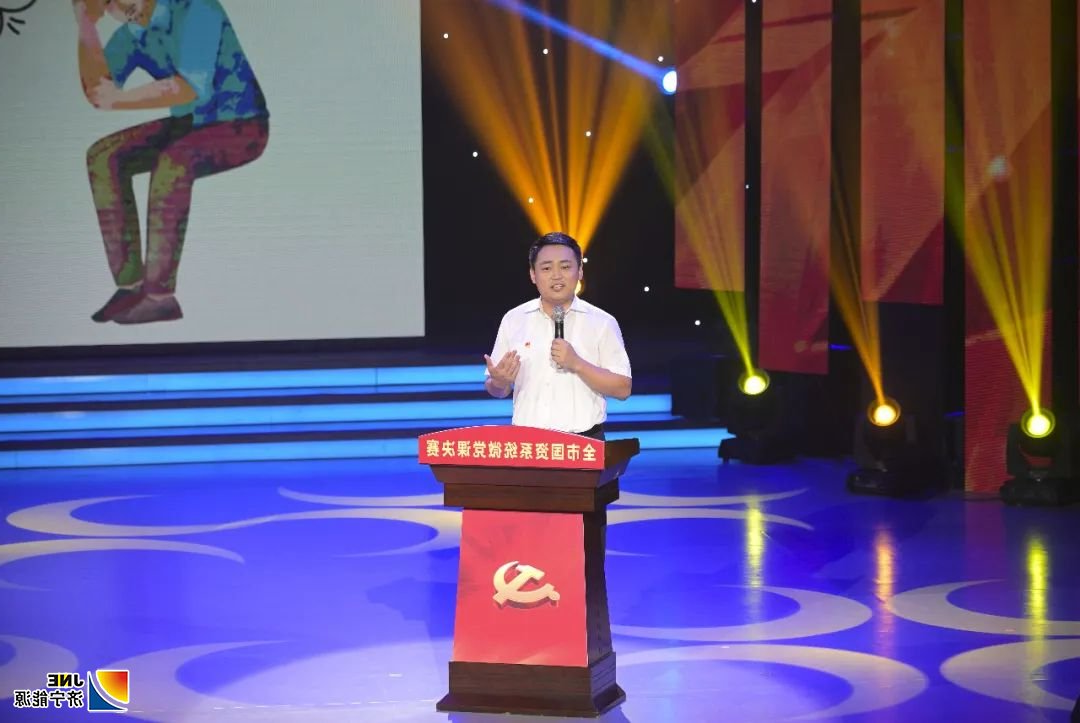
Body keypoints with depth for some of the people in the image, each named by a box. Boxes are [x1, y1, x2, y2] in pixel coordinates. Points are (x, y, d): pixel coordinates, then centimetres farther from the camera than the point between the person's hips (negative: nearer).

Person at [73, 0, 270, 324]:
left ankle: (160, 294, -30)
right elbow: (97, 92, -6)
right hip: (191, 123, 8)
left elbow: (192, 86, -29)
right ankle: (130, 283, -11)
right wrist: (86, 27, -16)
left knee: (171, 162, -35)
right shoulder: (132, 30, 1)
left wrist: (120, 99, -25)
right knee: (103, 157, -9)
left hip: (242, 125, -8)